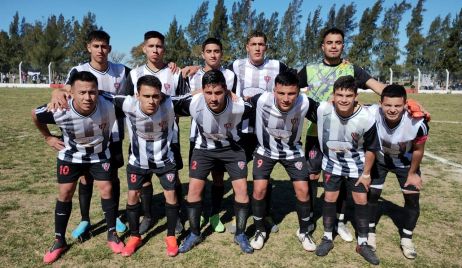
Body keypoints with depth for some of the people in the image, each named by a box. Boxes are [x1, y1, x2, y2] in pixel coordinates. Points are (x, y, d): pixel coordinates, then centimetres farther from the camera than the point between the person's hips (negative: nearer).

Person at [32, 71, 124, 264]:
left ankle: (112, 234, 15)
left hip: (99, 155, 0)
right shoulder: (60, 111, -32)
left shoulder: (108, 107, -31)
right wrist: (48, 138, -1)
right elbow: (34, 115, -8)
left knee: (107, 190, -2)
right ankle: (59, 240, 19)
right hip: (70, 155, 0)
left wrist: (103, 140, 4)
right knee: (65, 193, 2)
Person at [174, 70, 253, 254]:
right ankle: (194, 234, 18)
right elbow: (171, 108, -11)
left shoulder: (239, 106, -31)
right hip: (204, 148, 1)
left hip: (231, 147, 0)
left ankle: (240, 235, 16)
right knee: (194, 189, -4)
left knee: (241, 189, -5)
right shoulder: (193, 104, -31)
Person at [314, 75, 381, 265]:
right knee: (329, 198, 6)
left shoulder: (366, 118, -28)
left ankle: (362, 244, 21)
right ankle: (327, 238, 23)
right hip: (332, 162, 1)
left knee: (361, 200, 4)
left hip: (356, 164, 0)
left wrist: (366, 173, -5)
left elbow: (371, 148, -11)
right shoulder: (323, 109, -26)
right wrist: (324, 155, 6)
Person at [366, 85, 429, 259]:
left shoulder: (417, 123, -36)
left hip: (406, 162, 0)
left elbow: (418, 150, -15)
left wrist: (412, 173, -3)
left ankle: (406, 239, 25)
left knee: (412, 200, 4)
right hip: (379, 160, 0)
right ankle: (370, 233, 24)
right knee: (371, 194, 3)